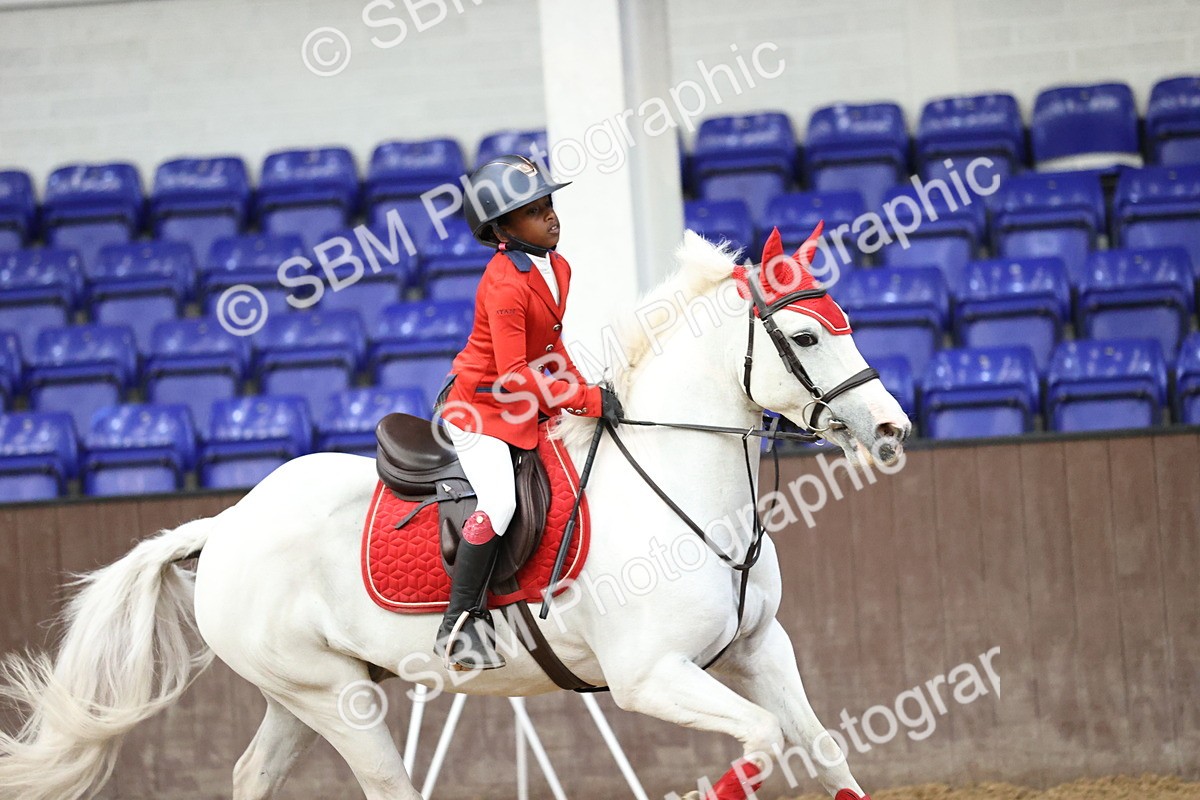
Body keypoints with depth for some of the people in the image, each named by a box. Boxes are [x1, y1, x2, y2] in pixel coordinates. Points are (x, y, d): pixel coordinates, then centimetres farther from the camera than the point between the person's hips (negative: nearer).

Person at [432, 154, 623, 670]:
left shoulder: (557, 268, 5)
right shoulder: (505, 285, -24)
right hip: (477, 402, -10)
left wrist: (579, 386, 2)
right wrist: (587, 399, -28)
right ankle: (459, 624, -21)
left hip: (527, 403, 10)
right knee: (498, 501, -26)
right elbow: (513, 375, -27)